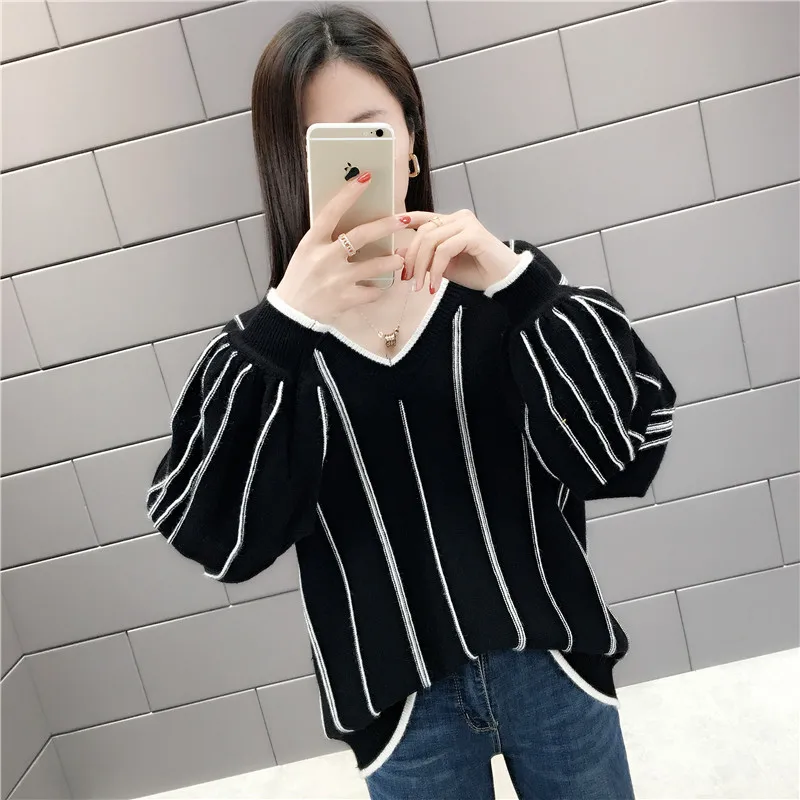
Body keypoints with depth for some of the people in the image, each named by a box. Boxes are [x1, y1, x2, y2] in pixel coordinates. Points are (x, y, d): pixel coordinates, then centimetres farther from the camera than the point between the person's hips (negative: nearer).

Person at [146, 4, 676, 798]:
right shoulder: (267, 340, -6)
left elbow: (624, 449, -14)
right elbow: (217, 537, -18)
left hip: (548, 668, 1)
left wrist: (516, 283, -27)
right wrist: (287, 327, -29)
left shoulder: (495, 278, -6)